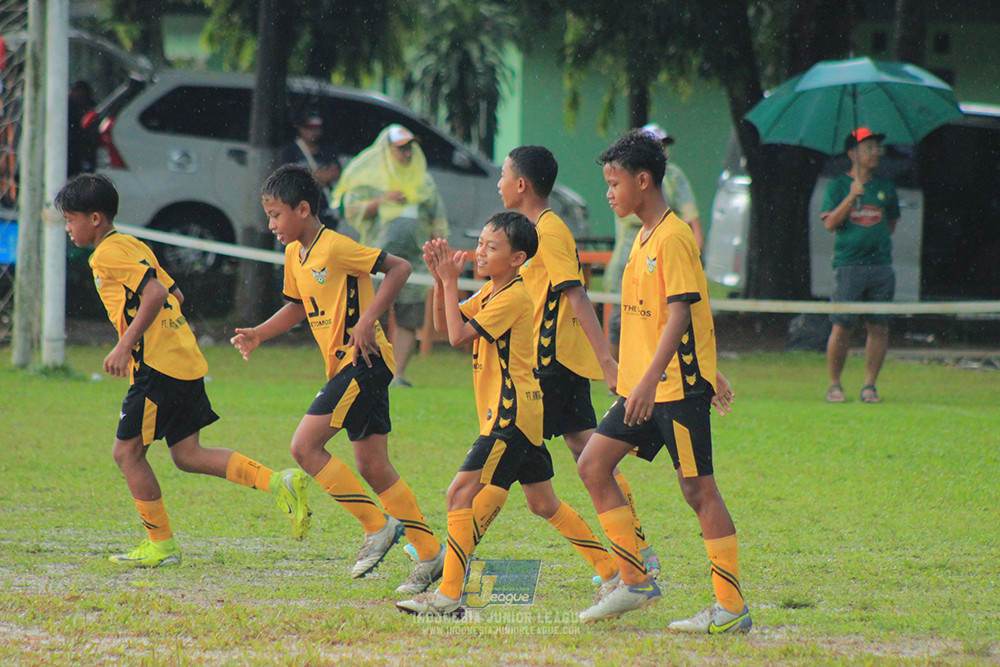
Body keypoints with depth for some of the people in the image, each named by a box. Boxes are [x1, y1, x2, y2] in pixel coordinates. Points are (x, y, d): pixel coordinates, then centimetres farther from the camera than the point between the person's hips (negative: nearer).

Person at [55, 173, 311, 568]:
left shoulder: (109, 253, -10)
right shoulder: (132, 246, 20)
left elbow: (155, 294, -23)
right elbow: (174, 295, 25)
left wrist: (125, 345, -23)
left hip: (158, 367, -10)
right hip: (186, 361, 10)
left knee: (127, 451, 0)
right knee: (186, 454, 9)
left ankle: (161, 544, 5)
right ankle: (279, 484, -1)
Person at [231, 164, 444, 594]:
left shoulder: (335, 248, -16)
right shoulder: (295, 255, 12)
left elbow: (399, 268, -18)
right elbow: (299, 306, 26)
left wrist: (367, 320, -23)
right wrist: (259, 334, 12)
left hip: (364, 361, -9)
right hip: (344, 366, 9)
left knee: (305, 446, -14)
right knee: (372, 466, 7)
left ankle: (377, 526, -7)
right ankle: (430, 555, 11)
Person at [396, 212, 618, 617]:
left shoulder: (513, 297, -16)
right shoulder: (491, 292, 14)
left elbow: (459, 335, -20)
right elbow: (443, 324, 16)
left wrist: (450, 282, -14)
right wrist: (440, 280, 2)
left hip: (510, 416, -11)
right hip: (521, 413, 11)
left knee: (463, 493, -14)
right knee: (543, 503, 17)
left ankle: (449, 596, -15)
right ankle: (614, 572, 23)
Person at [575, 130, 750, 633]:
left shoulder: (673, 238, -15)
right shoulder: (645, 238, 14)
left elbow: (680, 313, -21)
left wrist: (650, 379, -28)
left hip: (678, 385, -10)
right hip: (642, 386, 10)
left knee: (698, 488, -7)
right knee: (593, 465, 6)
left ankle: (732, 606, -3)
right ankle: (635, 581, 11)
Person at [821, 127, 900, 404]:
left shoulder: (885, 186, 14)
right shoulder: (838, 186, 3)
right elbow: (830, 223, -8)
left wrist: (878, 239, 13)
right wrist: (852, 196, -16)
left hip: (881, 265, 3)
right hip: (848, 265, -3)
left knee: (879, 327, -1)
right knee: (842, 327, -5)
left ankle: (870, 385, 6)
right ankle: (834, 384, 6)